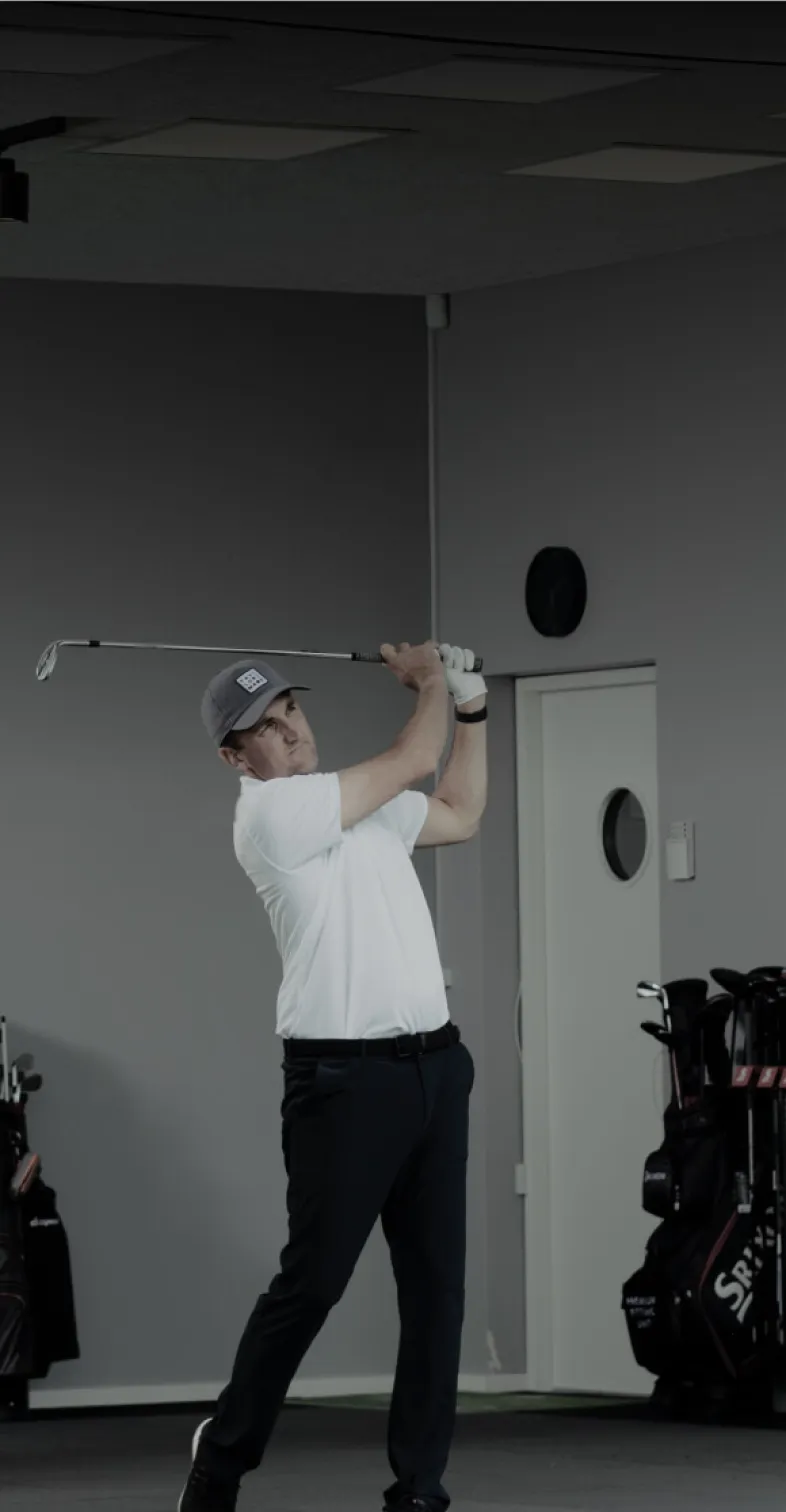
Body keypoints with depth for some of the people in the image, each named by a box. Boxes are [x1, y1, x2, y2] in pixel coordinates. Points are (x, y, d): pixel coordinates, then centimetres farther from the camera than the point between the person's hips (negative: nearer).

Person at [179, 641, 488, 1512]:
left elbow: (459, 813, 32)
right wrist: (428, 681, 10)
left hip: (434, 1064, 8)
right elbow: (413, 763, -8)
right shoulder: (272, 811, -11)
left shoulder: (360, 803, 17)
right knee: (312, 1282, -6)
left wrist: (470, 712, 24)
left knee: (436, 1285, 4)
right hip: (346, 1077, -8)